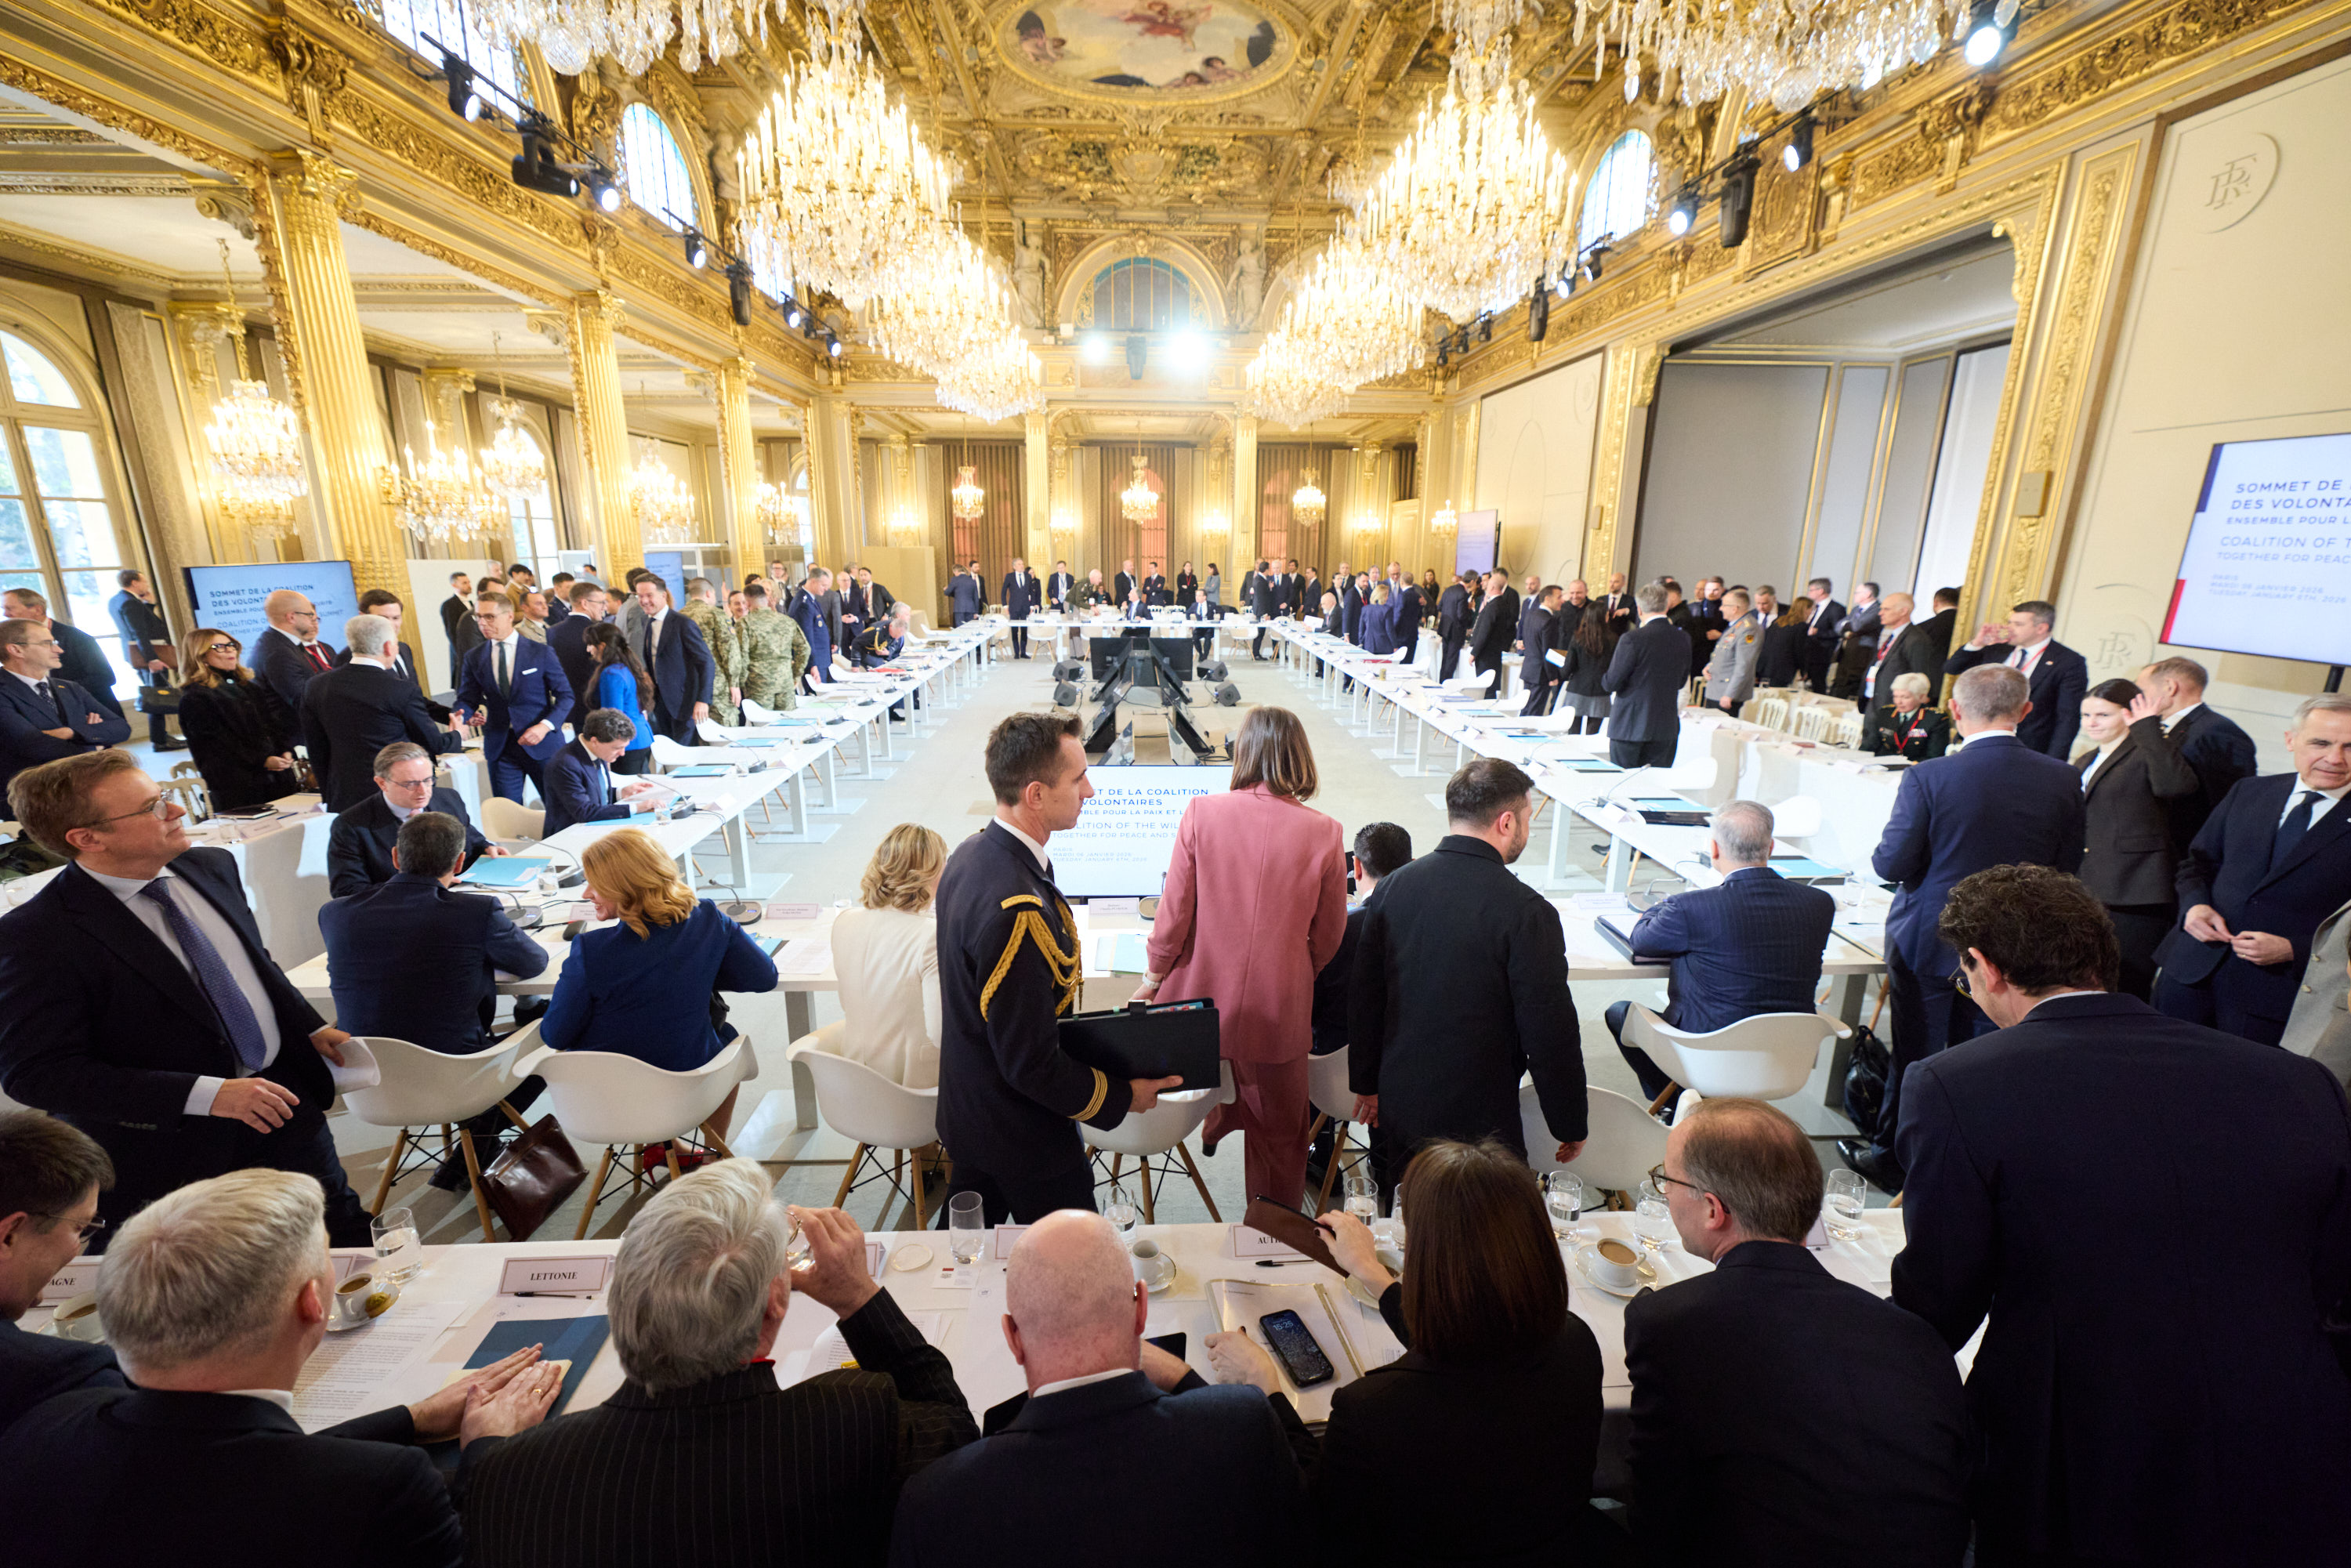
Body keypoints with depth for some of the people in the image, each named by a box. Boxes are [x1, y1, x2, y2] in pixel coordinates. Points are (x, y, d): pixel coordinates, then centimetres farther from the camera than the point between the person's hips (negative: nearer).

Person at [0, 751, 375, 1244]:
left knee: (345, 1232, 18)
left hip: (282, 1097, 5)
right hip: (174, 1143, -5)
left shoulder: (213, 866, 0)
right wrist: (205, 1094, -26)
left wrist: (312, 1028, 9)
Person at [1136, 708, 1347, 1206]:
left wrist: (1152, 978, 8)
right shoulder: (1324, 833, -11)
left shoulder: (1202, 812, -14)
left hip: (1202, 997, 1)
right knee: (1278, 1133, 19)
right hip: (1278, 1010, 0)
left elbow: (1174, 913, -9)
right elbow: (1327, 938, -1)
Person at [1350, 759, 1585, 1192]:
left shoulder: (1391, 887, -4)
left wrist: (1366, 1083, 16)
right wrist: (1570, 1126, 1)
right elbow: (1551, 1034, -14)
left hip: (1397, 1108, 5)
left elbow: (1363, 998, 4)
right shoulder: (1527, 912, -20)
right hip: (1479, 1119, -5)